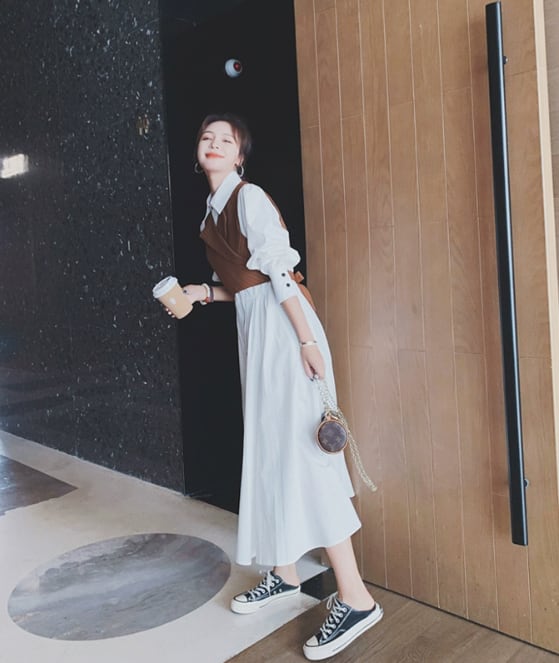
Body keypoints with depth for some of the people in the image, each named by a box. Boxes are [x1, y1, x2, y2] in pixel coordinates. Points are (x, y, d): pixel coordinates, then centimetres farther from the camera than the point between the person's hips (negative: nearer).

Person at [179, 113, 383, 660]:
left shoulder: (249, 198, -7)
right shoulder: (213, 209, 18)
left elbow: (279, 270, -17)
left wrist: (307, 339, -21)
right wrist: (205, 293, 8)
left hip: (281, 325, -9)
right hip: (252, 326, 9)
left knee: (298, 447, -12)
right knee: (267, 447, 12)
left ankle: (355, 597, -4)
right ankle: (284, 574, 26)